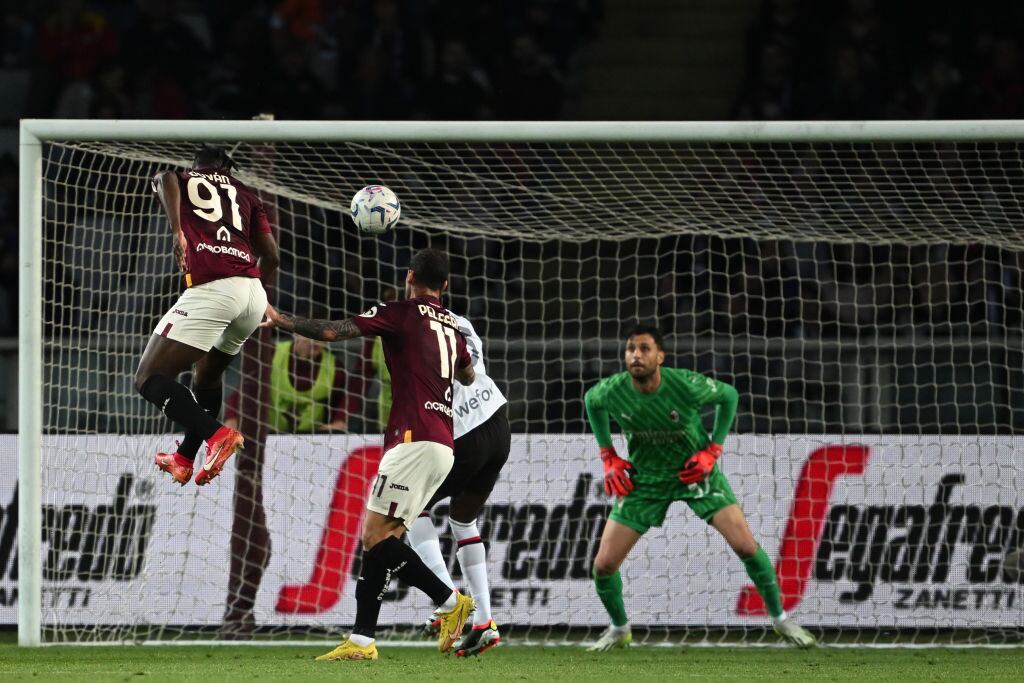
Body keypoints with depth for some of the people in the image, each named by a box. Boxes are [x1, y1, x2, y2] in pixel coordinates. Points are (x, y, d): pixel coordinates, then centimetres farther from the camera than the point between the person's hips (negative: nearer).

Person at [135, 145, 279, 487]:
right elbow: (271, 256, 20)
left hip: (210, 289, -6)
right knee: (207, 374, 30)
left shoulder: (182, 179, 18)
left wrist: (177, 232, -18)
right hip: (254, 292, 6)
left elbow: (166, 178, -8)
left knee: (150, 379, -5)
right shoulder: (244, 193, 26)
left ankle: (216, 434, -23)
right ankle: (185, 459, 37)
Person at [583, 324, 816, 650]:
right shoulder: (611, 391, -21)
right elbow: (590, 401, 6)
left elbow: (729, 395, -6)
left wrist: (713, 450, -11)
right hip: (644, 477, 2)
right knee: (604, 565, -5)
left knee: (746, 546, -13)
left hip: (695, 469, -2)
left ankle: (780, 618, 9)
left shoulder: (686, 385, -27)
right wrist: (609, 457, 1)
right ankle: (619, 628, 24)